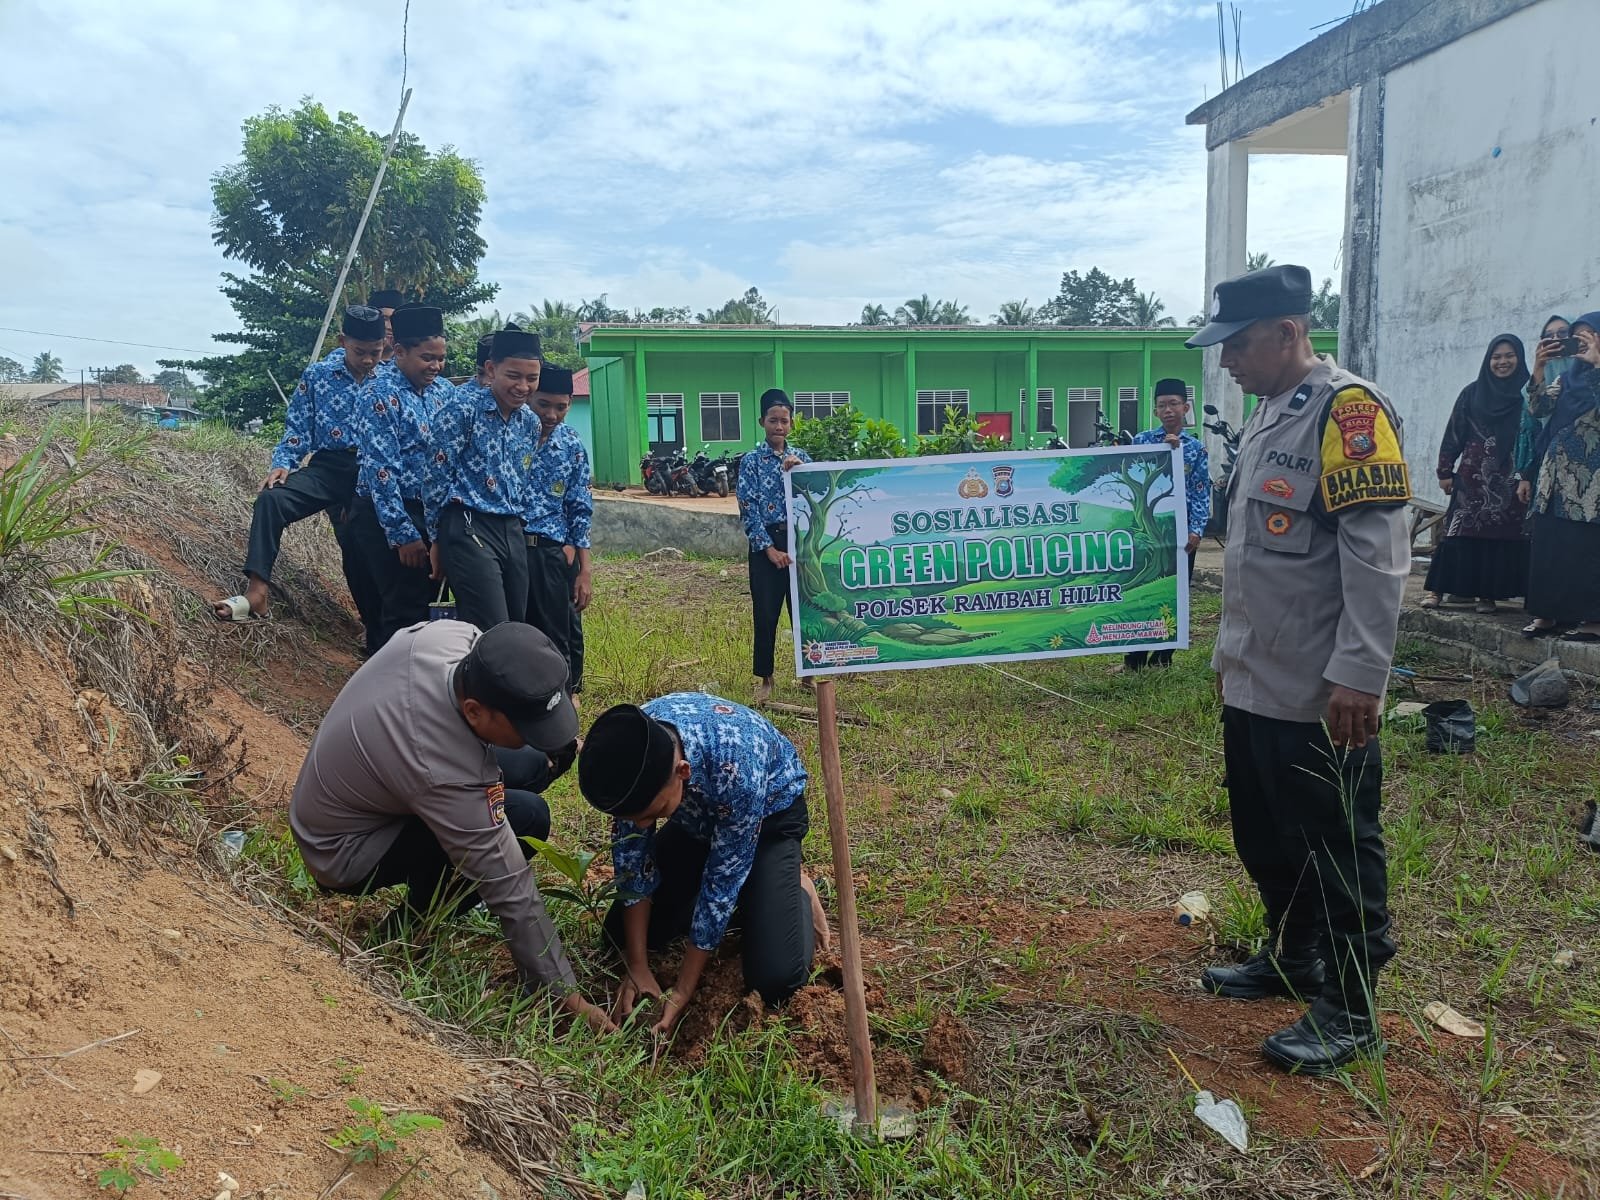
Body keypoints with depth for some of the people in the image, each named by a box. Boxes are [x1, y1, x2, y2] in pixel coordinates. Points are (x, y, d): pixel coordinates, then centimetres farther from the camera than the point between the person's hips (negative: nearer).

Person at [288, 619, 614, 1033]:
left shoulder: (455, 635, -23)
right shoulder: (448, 775, -39)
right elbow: (512, 895, -31)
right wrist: (567, 995, -21)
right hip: (344, 853, -8)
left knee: (548, 757, -2)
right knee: (525, 818, -25)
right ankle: (409, 929, -3)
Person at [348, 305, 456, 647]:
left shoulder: (443, 390, 7)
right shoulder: (382, 396, -15)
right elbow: (380, 471, -19)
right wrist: (403, 534, -20)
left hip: (432, 512, 7)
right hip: (390, 514, -7)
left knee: (429, 602, 14)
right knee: (405, 611, -2)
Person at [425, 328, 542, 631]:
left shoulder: (530, 421, 12)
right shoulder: (463, 409, -9)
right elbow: (437, 477, -7)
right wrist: (437, 539, -4)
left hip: (513, 531, 7)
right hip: (469, 528, -7)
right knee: (493, 636, -13)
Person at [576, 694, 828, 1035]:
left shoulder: (737, 766, -43)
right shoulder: (629, 749, -29)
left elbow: (723, 881, -30)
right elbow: (631, 855, -16)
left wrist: (681, 993, -24)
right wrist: (637, 967, -17)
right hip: (697, 814, 5)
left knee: (775, 980, -19)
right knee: (622, 932, 0)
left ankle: (798, 894, 10)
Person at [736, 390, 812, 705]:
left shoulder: (802, 458, 9)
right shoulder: (751, 461, -1)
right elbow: (749, 510, -6)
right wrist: (769, 548, -13)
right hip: (766, 543, -3)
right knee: (766, 614, 0)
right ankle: (764, 678, 12)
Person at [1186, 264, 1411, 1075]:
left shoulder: (1348, 409, -14)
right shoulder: (1267, 416, 14)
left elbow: (1377, 555, -20)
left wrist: (1358, 675, -22)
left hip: (1319, 694, -9)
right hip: (1253, 684, 9)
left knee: (1338, 848, 5)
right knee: (1264, 836, 20)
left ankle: (1349, 1010, 19)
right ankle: (1293, 958, 38)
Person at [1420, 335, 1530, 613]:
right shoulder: (1473, 392, 5)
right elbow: (1454, 433, 5)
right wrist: (1445, 471, 0)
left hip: (1510, 479, 0)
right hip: (1473, 476, 0)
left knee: (1501, 536, 1)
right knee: (1458, 531, -4)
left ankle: (1487, 594, 8)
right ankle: (1437, 589, -2)